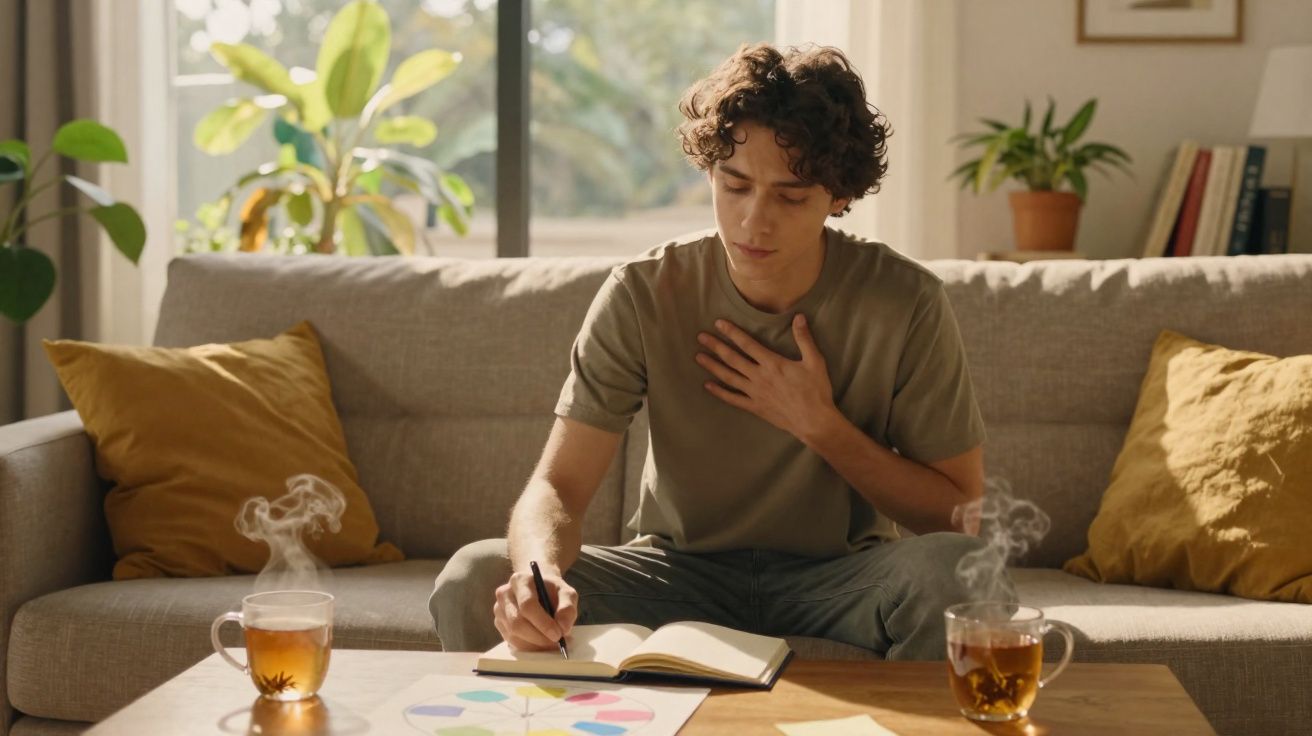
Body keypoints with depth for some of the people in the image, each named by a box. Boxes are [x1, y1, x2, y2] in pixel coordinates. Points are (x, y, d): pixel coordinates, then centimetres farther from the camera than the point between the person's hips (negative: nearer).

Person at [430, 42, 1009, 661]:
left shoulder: (904, 304, -12)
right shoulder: (642, 295, -10)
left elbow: (958, 512, -5)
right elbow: (558, 484, -16)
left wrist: (820, 426, -18)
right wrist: (538, 570, -39)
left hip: (837, 577, 0)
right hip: (679, 570, 0)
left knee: (959, 570, -33)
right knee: (474, 579, -24)